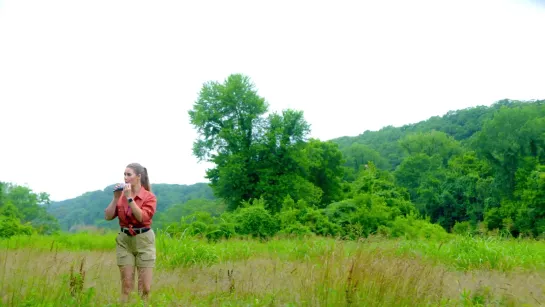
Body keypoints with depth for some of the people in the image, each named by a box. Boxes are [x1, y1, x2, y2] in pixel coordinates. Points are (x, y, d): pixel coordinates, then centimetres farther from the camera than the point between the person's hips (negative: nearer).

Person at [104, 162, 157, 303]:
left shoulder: (149, 197, -6)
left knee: (145, 286, -1)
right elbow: (108, 216, 2)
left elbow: (142, 217, -20)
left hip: (144, 240, -3)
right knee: (126, 284, 3)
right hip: (124, 240, 3)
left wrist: (129, 198, -20)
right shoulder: (121, 194, 5)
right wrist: (116, 198, -8)